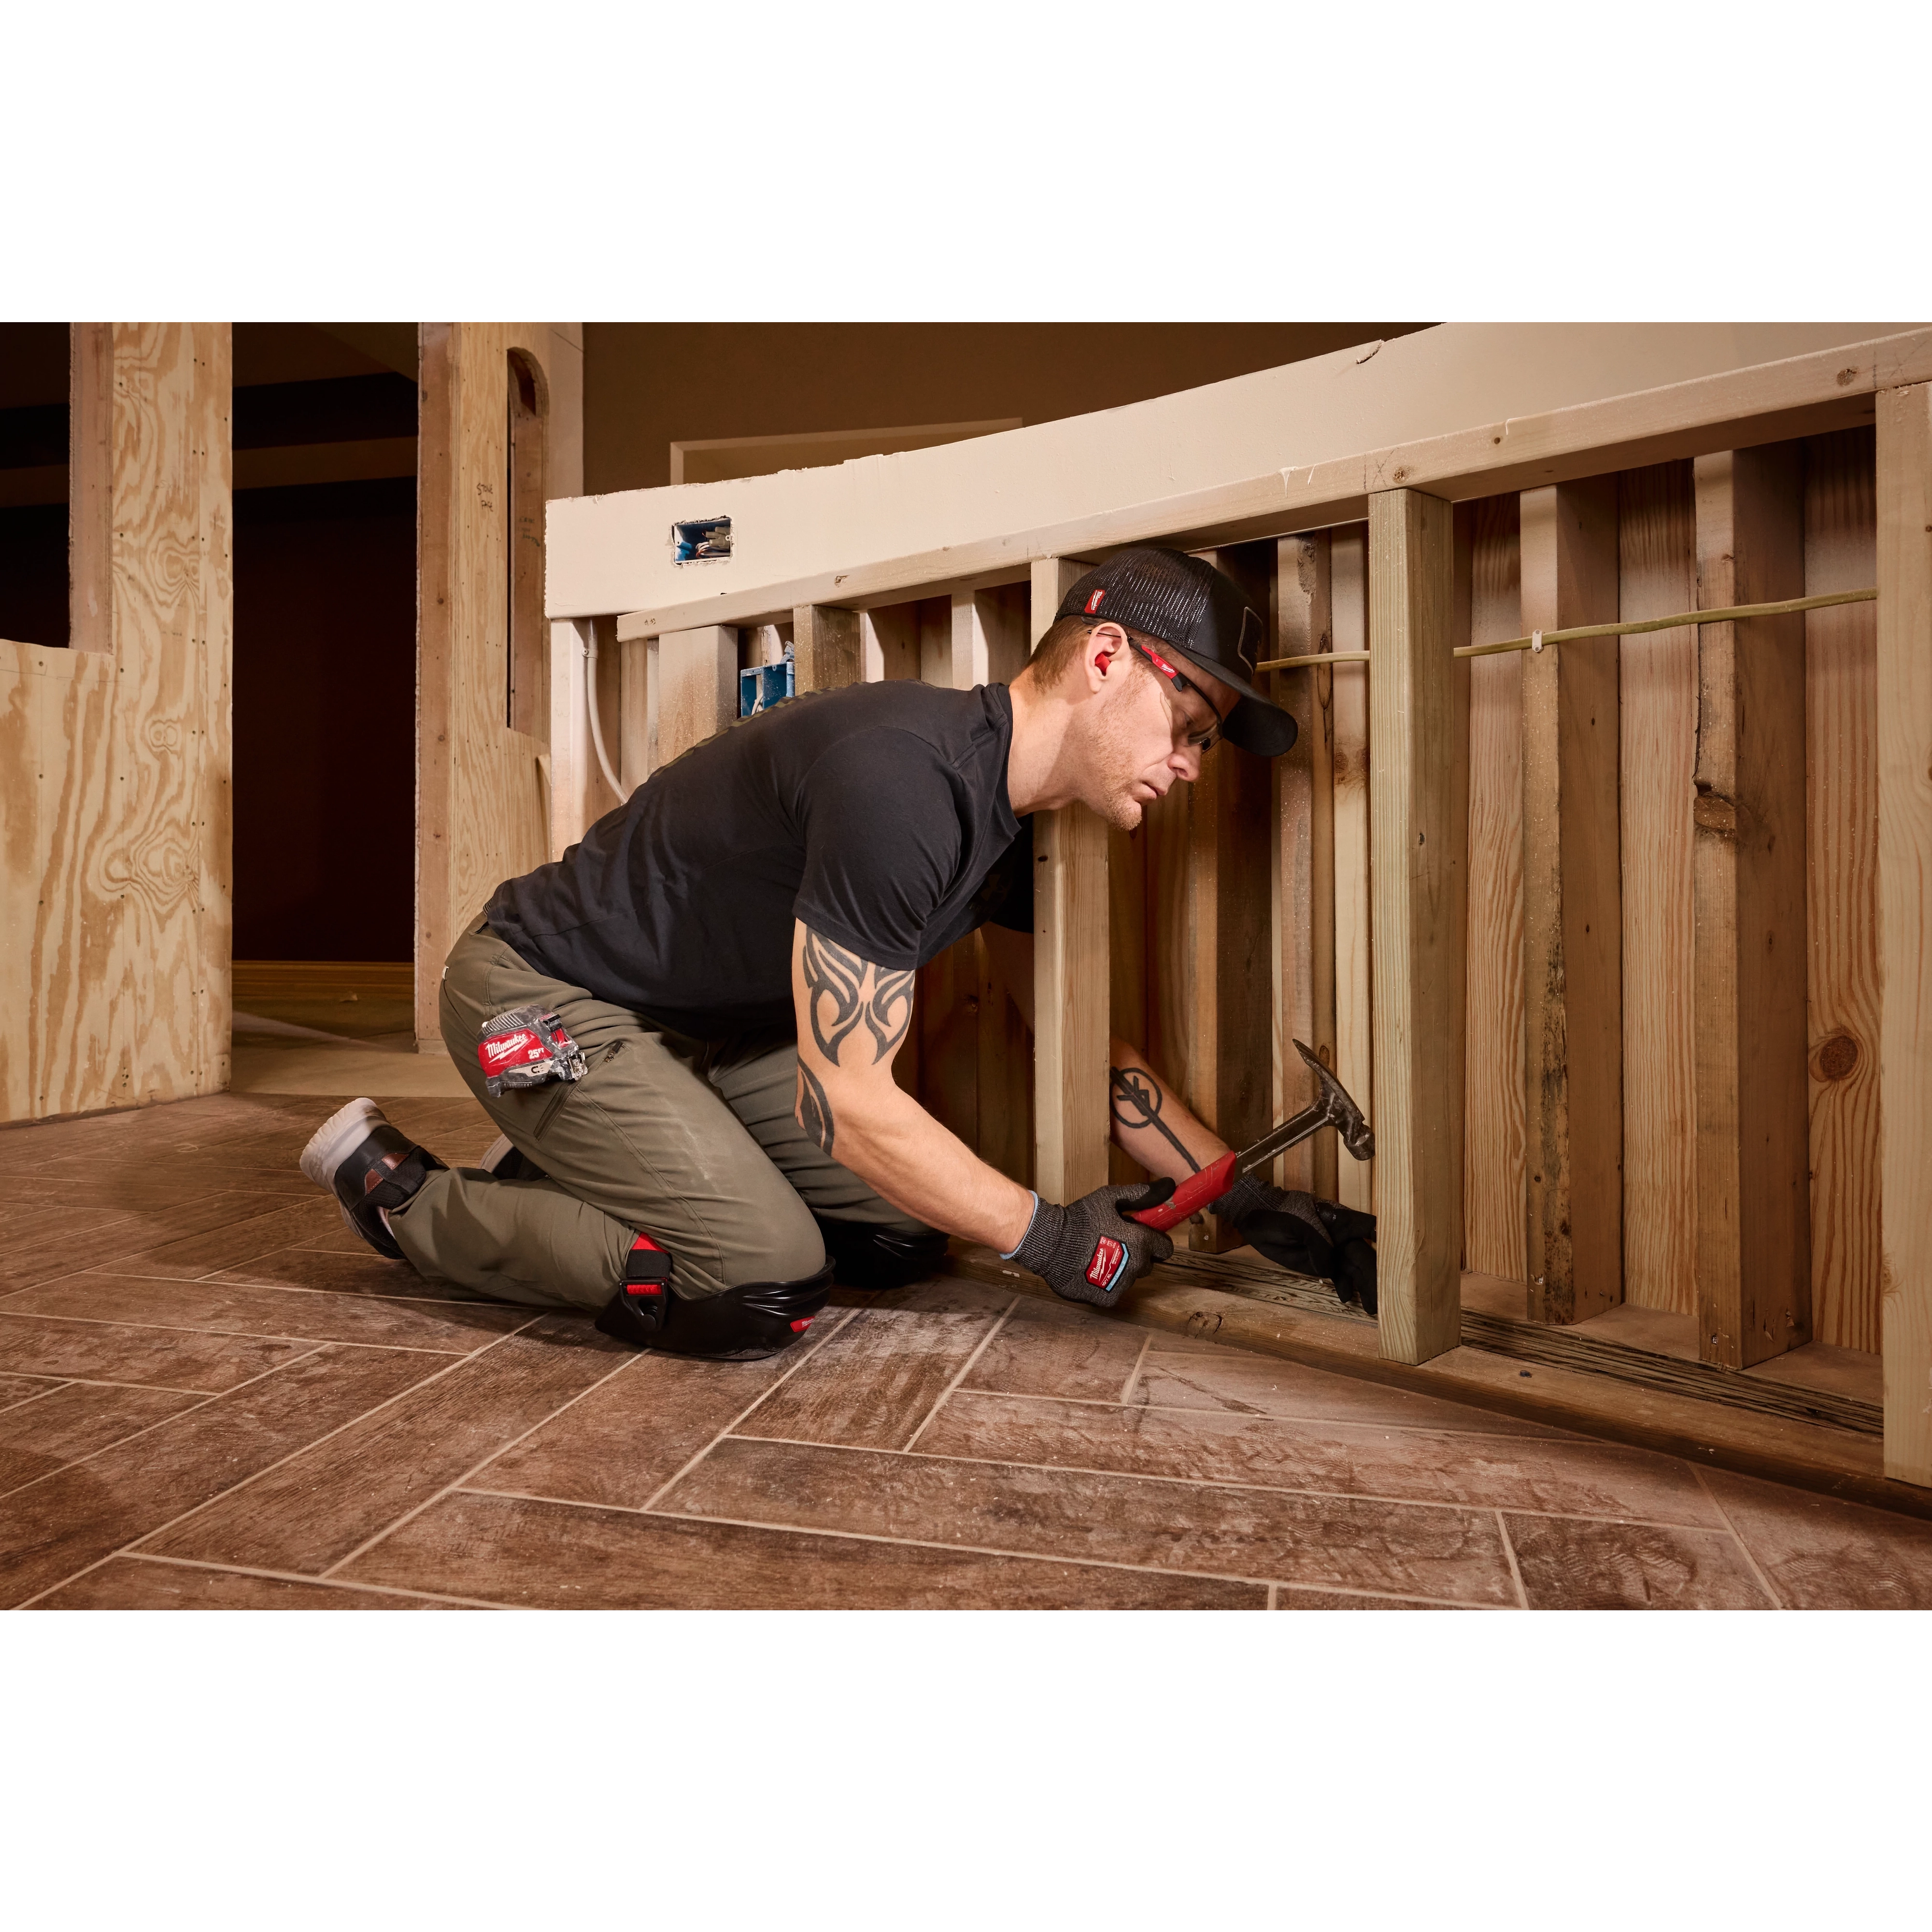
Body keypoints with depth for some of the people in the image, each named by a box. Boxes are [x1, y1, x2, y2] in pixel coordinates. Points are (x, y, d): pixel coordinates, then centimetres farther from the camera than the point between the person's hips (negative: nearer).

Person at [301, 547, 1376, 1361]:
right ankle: (400, 1192, -2)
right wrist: (1045, 1235, -17)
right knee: (763, 1289, -20)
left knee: (903, 1237, 3)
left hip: (699, 1029, 9)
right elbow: (846, 1103, -28)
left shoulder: (1011, 818, 0)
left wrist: (1244, 1195, 4)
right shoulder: (905, 784, -31)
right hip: (541, 999, -9)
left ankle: (568, 1179, 16)